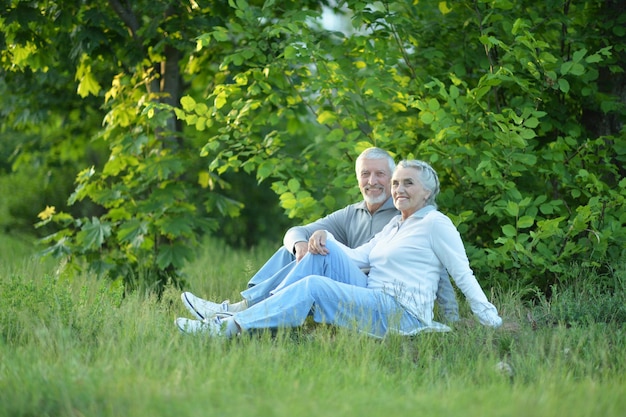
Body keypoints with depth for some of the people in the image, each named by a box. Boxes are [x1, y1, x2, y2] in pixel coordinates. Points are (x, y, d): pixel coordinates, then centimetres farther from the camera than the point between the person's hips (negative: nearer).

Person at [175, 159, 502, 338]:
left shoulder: (435, 223, 0)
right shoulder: (395, 225, 25)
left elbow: (463, 274, -4)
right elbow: (358, 257, 14)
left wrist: (493, 322, -10)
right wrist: (325, 236, -3)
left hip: (401, 314, -8)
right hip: (373, 299, 8)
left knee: (314, 286, -23)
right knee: (326, 249, -5)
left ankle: (231, 327, -31)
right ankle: (254, 309, -13)